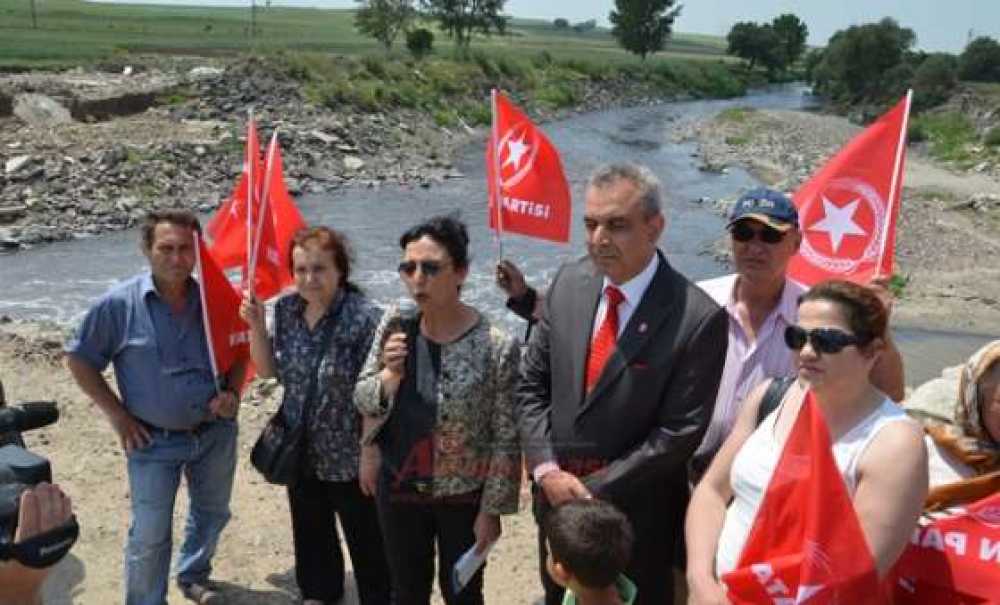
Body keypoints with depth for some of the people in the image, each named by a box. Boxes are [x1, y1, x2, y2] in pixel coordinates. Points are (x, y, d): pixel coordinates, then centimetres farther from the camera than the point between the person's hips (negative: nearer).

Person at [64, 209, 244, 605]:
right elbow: (79, 358, -6)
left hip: (215, 433, 4)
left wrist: (232, 393, -10)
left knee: (212, 513, 23)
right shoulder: (120, 304, -15)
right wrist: (117, 414, -9)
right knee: (149, 536, 2)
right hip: (153, 441, -4)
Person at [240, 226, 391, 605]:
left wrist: (370, 453, -22)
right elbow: (269, 371, 4)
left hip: (348, 457, -6)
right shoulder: (286, 310, -4)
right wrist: (256, 325, -9)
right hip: (301, 452, 6)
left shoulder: (364, 318, -23)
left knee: (366, 541, 9)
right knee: (310, 533, 26)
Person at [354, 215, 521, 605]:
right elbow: (362, 401, -1)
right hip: (398, 490, 4)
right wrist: (390, 374, -22)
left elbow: (506, 441, -14)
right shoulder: (393, 326, -8)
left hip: (463, 497, -4)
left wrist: (491, 510, -10)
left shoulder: (496, 346, -21)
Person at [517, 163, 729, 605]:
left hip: (635, 509, -4)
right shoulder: (569, 282, -4)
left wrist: (593, 488, -15)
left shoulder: (698, 318, -20)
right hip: (555, 490, 5)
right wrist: (547, 470, -9)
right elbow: (532, 383, 2)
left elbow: (679, 433, -18)